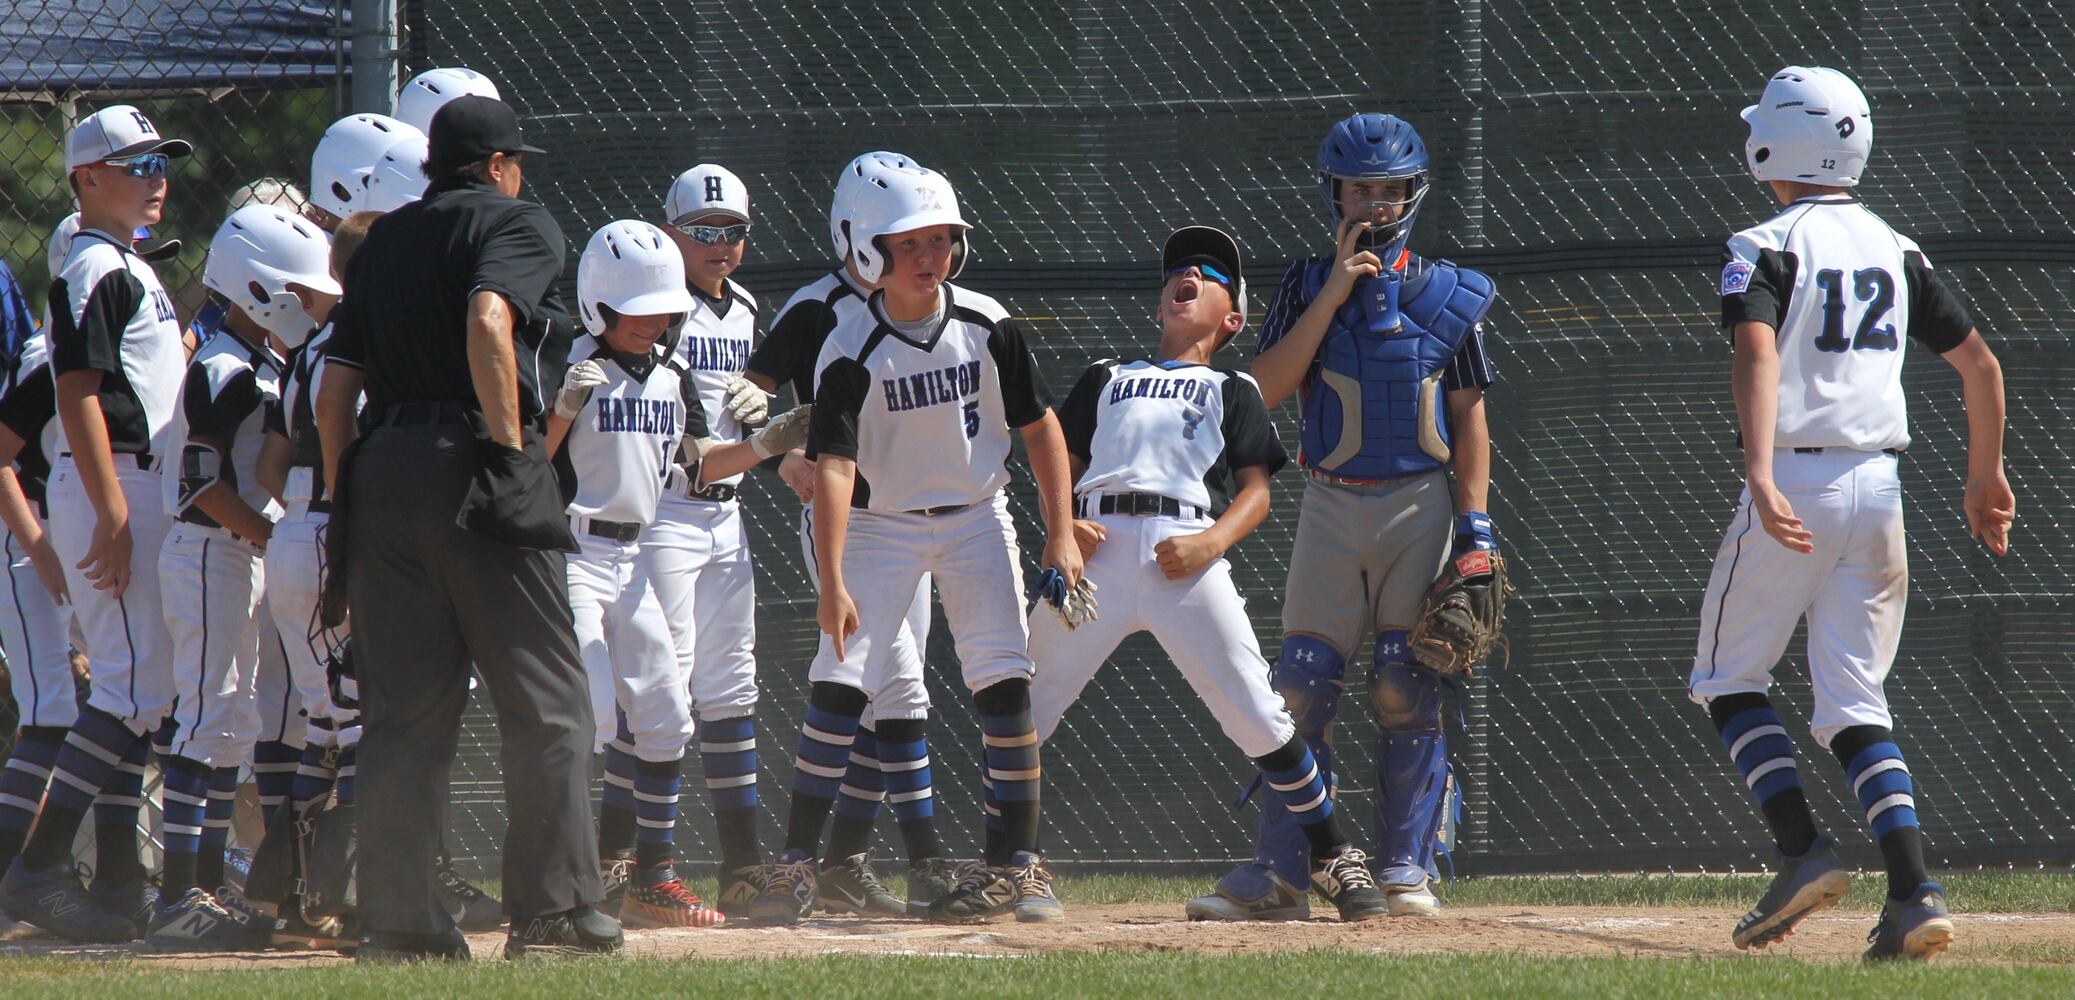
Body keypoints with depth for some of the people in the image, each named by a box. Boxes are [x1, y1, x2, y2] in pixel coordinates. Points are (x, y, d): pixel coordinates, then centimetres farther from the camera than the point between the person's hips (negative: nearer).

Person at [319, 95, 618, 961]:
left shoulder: (381, 243, 21)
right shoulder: (519, 222, 3)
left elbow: (334, 391, 16)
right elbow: (488, 320, -17)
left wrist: (347, 509, 18)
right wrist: (511, 445, -13)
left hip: (379, 471, 6)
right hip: (471, 462, -6)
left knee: (402, 710, 7)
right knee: (546, 701, -1)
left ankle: (396, 915, 2)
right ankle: (554, 904, -7)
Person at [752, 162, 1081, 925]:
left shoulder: (986, 327, -10)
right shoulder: (852, 351, -19)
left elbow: (1039, 427, 1)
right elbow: (834, 467, -27)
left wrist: (1061, 534, -3)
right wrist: (833, 583, -36)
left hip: (976, 518, 2)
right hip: (882, 524, -2)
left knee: (1004, 685, -5)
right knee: (838, 685, -12)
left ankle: (1019, 862, 5)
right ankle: (797, 864, -7)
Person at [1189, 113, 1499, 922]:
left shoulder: (1448, 295, 4)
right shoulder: (1308, 286, 5)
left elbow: (1469, 417, 4)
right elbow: (1267, 389, -8)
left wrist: (1475, 523, -4)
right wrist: (1337, 291, -12)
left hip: (1420, 506, -1)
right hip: (1331, 508, 1)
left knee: (1408, 689, -3)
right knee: (1301, 686, -3)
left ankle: (1406, 869, 3)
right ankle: (1278, 871, 0)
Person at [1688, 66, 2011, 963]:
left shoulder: (1764, 249, -6)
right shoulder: (1894, 250, 12)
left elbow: (1758, 356, -23)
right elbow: (1980, 363, 15)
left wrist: (1760, 476, -34)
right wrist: (1985, 478, 26)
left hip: (1794, 484, -5)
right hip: (1879, 486, 5)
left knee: (1728, 679, 12)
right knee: (1854, 705, 8)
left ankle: (1803, 848, -6)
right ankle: (1913, 890, -10)